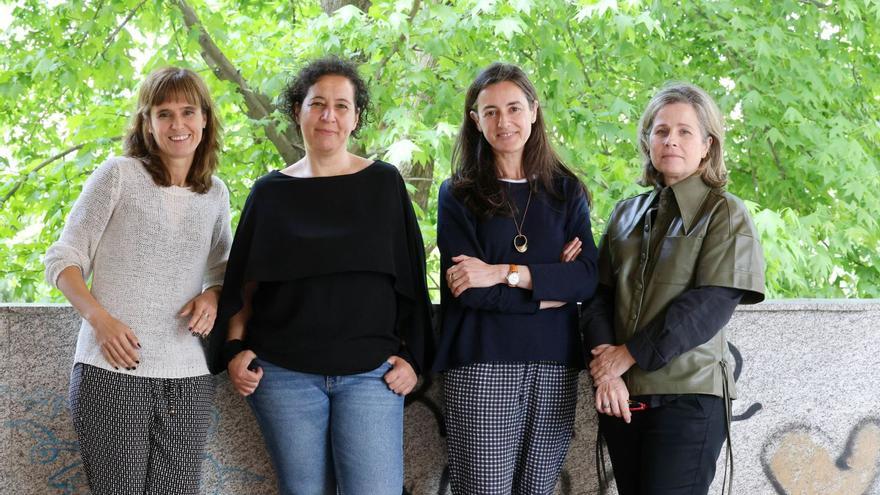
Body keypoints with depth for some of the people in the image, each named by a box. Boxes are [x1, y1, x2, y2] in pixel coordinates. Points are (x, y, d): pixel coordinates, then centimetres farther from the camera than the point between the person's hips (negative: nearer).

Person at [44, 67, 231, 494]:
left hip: (188, 378, 4)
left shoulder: (216, 194, 14)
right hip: (112, 369, -4)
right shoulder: (119, 175, 1)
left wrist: (212, 297, 3)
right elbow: (64, 260, 1)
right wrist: (100, 318, -15)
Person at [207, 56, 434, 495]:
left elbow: (410, 279, 7)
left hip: (370, 372, -1)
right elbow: (244, 284, 12)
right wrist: (236, 349, -1)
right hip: (285, 373, 1)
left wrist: (412, 356, 0)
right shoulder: (270, 192, 9)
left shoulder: (384, 184, 6)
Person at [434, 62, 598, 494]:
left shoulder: (566, 191, 12)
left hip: (554, 366, 2)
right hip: (482, 366, -2)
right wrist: (551, 289, -6)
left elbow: (588, 277, -2)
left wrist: (506, 273, -12)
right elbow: (467, 290, -6)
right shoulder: (458, 195, 5)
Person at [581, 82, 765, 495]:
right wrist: (605, 369, -12)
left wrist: (630, 353, -13)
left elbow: (710, 303, -11)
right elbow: (599, 294, 5)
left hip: (688, 397, -5)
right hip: (622, 395, 5)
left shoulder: (725, 213, 0)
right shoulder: (627, 213, 14)